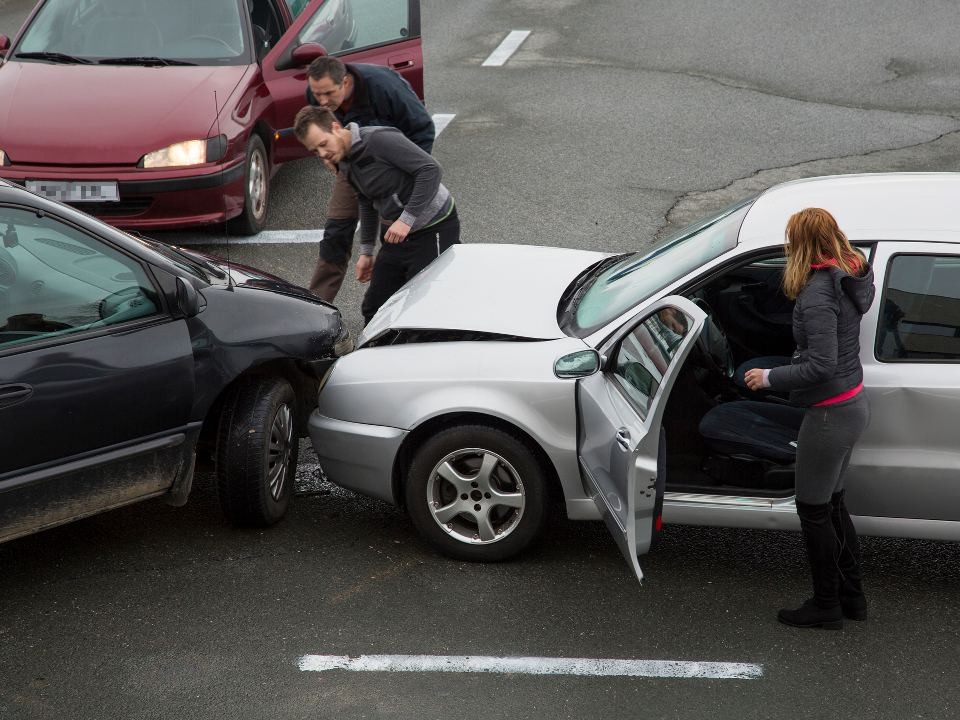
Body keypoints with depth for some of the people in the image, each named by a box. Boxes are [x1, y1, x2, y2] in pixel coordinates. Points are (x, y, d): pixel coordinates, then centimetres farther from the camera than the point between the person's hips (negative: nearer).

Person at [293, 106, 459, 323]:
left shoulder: (379, 140, -21)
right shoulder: (344, 162, 7)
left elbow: (431, 169, -26)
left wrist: (406, 219, -26)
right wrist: (366, 251, 24)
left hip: (434, 230, -9)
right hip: (398, 234, 9)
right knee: (374, 309, 9)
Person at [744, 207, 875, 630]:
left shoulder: (817, 293, -25)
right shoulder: (849, 276, 2)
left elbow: (821, 365, -27)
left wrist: (769, 378, -17)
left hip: (830, 414, -9)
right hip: (853, 404, 10)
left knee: (814, 511, 6)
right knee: (832, 504, 22)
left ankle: (827, 606, 18)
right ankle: (851, 596, 31)